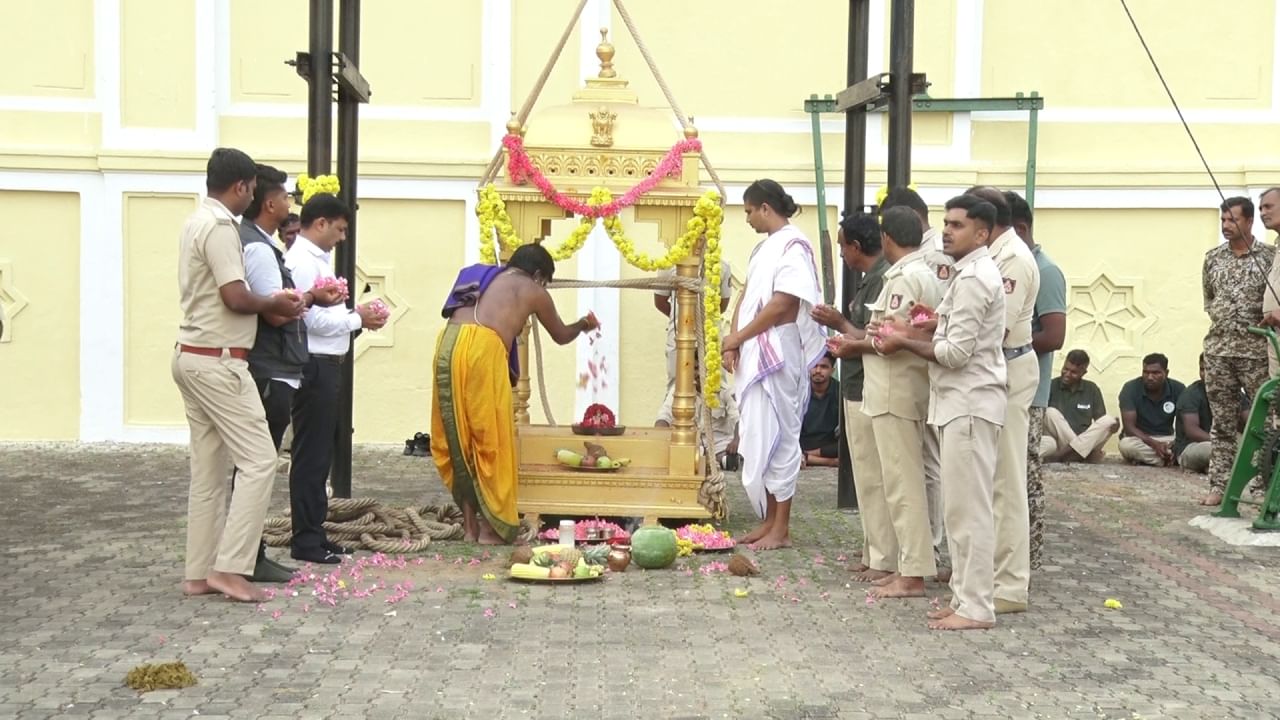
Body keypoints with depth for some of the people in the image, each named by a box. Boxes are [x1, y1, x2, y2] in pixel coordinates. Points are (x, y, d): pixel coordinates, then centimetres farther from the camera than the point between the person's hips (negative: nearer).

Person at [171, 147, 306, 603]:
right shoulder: (220, 226, -15)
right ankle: (230, 568, -8)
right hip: (217, 361, -10)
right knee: (258, 460, -7)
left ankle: (200, 573, 13)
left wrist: (269, 300, 12)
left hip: (193, 357, 10)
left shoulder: (197, 222, 16)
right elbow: (235, 298, -22)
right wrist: (275, 305, -4)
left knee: (208, 469, 11)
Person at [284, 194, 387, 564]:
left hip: (324, 366, 10)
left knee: (320, 453, 15)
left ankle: (313, 533, 23)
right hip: (314, 366, -10)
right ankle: (306, 540, 5)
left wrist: (356, 315, 5)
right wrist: (357, 318, -9)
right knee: (310, 454, -3)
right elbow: (314, 320, -21)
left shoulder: (317, 259, 15)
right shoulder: (302, 262, -15)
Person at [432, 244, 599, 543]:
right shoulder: (534, 291, 19)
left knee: (459, 439, 13)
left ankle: (470, 527, 18)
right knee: (490, 441, 4)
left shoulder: (481, 276, 31)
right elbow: (561, 336, 33)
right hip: (482, 349, -6)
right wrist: (583, 325, 54)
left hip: (448, 344, 6)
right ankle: (490, 529, 7)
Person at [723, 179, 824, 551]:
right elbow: (747, 294, 14)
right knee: (759, 439, 12)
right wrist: (733, 342, -1)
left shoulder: (793, 245, -12)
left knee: (777, 439, -4)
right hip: (753, 356, 9)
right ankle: (768, 521, 20)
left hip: (776, 355, -9)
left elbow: (781, 305, -19)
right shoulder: (765, 246, 16)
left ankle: (781, 529, 3)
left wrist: (738, 338, -10)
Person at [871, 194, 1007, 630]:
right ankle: (965, 597, 18)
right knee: (962, 506, 13)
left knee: (969, 508, -7)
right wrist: (912, 333, 10)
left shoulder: (973, 278, -16)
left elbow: (957, 353, -20)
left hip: (970, 403, -11)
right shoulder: (973, 273, 17)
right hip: (962, 401, 11)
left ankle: (976, 608, -3)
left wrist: (906, 343, -8)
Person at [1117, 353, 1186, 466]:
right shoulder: (1130, 388, -13)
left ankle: (1146, 459, -12)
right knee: (1127, 444, -37)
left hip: (1167, 439, 2)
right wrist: (1155, 444, -32)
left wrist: (1175, 444, -29)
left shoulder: (1179, 389, -6)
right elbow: (1129, 427, -18)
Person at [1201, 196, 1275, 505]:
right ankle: (1219, 485, 8)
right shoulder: (1212, 257, 10)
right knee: (1222, 421, 6)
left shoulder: (1269, 256, -1)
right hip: (1217, 348, 3)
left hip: (1255, 350, -3)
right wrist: (1217, 317, 11)